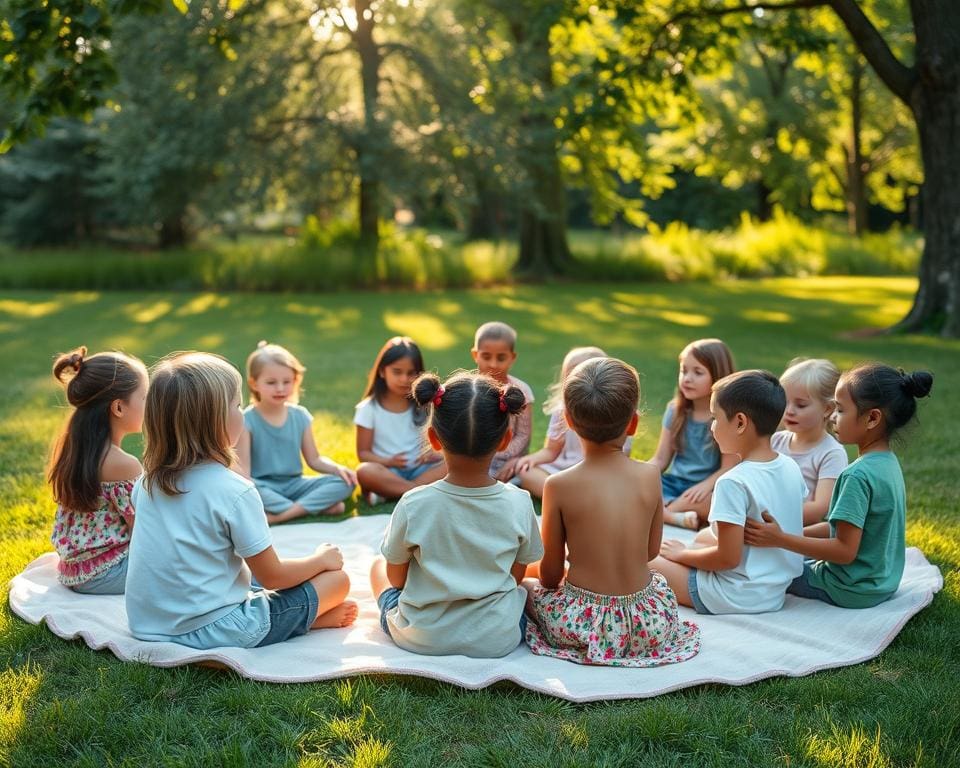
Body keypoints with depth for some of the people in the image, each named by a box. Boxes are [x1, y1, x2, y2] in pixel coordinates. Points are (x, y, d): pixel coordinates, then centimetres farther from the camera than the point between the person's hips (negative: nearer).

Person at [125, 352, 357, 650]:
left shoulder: (146, 482, 1)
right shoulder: (235, 491, -20)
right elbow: (272, 576, -12)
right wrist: (321, 559, 7)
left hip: (146, 626, 8)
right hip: (211, 633, -7)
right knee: (337, 578, 2)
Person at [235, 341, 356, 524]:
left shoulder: (300, 415, 4)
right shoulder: (247, 420, -8)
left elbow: (314, 459, 9)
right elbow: (243, 469, -14)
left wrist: (338, 468, -10)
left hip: (294, 484, 4)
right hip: (264, 487, -4)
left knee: (345, 483, -16)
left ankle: (280, 514, -26)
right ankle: (319, 506, -28)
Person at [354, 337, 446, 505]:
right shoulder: (369, 408, 0)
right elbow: (363, 453, -1)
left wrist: (435, 453, -17)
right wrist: (388, 462, -20)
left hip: (419, 470, 3)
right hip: (387, 472, -3)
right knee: (365, 472, -36)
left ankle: (389, 492, -29)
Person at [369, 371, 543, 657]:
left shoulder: (413, 505, -19)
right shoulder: (519, 504, -16)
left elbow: (396, 577, -4)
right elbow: (516, 575, -1)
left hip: (420, 640, -1)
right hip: (498, 642, 2)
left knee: (378, 567, 26)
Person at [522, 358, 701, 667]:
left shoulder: (558, 485, -13)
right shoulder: (650, 476, -7)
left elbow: (551, 570, -4)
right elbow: (652, 550, 6)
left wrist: (550, 584, 19)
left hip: (582, 625, -2)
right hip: (648, 626, 3)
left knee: (525, 585, 25)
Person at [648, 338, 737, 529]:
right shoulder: (675, 410, 7)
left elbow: (728, 468, -11)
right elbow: (660, 459, 8)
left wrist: (705, 485, -30)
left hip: (706, 488, -4)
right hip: (674, 482, 4)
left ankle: (662, 512, -25)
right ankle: (677, 517, -34)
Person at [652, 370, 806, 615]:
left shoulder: (733, 483, -25)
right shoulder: (791, 467, -1)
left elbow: (728, 558, -24)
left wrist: (682, 554, -6)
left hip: (739, 598, -8)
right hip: (777, 590, 8)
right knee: (703, 537, 29)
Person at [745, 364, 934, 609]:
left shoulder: (858, 475, -26)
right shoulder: (888, 462, 3)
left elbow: (845, 550, -26)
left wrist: (781, 539, -25)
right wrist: (793, 534, 6)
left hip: (851, 591, -9)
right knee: (792, 556, 24)